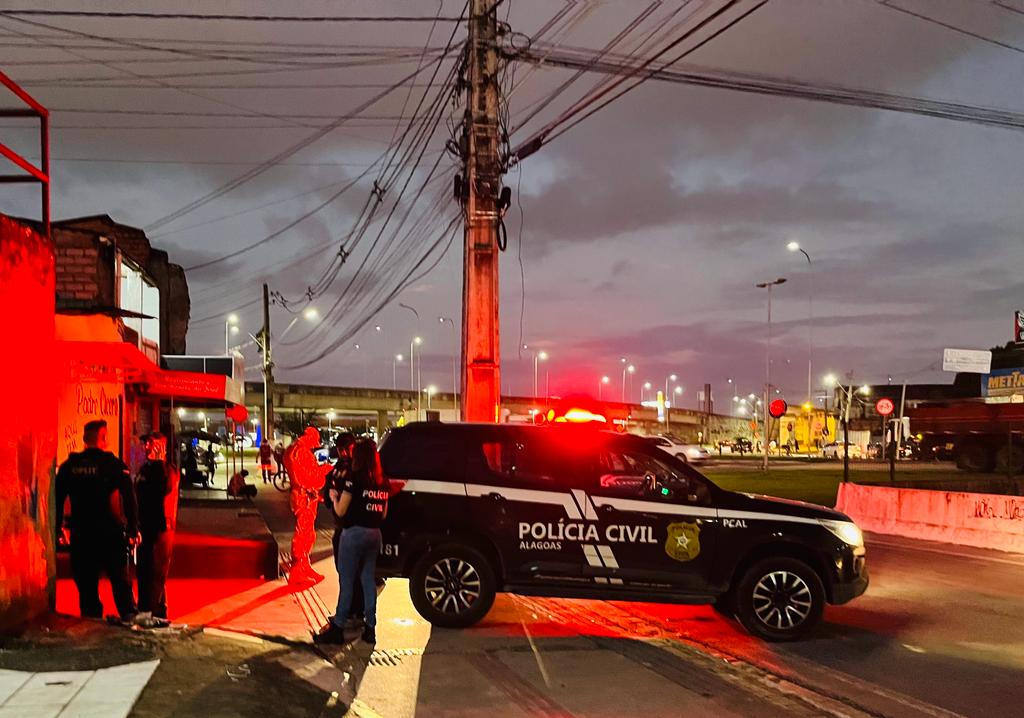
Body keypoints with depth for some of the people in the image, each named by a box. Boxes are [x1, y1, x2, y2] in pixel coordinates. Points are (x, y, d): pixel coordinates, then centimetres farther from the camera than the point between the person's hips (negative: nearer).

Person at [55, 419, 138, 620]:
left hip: (81, 534, 2)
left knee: (86, 583, 9)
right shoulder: (114, 464, -6)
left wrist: (57, 529, 13)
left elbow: (57, 500, 5)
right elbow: (129, 499, -8)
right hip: (111, 533, -2)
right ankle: (129, 618, 8)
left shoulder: (68, 466, 2)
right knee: (120, 580, 9)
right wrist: (134, 529, -2)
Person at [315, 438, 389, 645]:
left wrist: (334, 497, 9)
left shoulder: (355, 477, -12)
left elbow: (340, 511, -9)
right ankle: (370, 628, 15)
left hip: (354, 533, -6)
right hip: (374, 534, 6)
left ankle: (337, 628, 4)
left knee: (347, 582, 0)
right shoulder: (383, 482, 8)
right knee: (369, 580, 12)